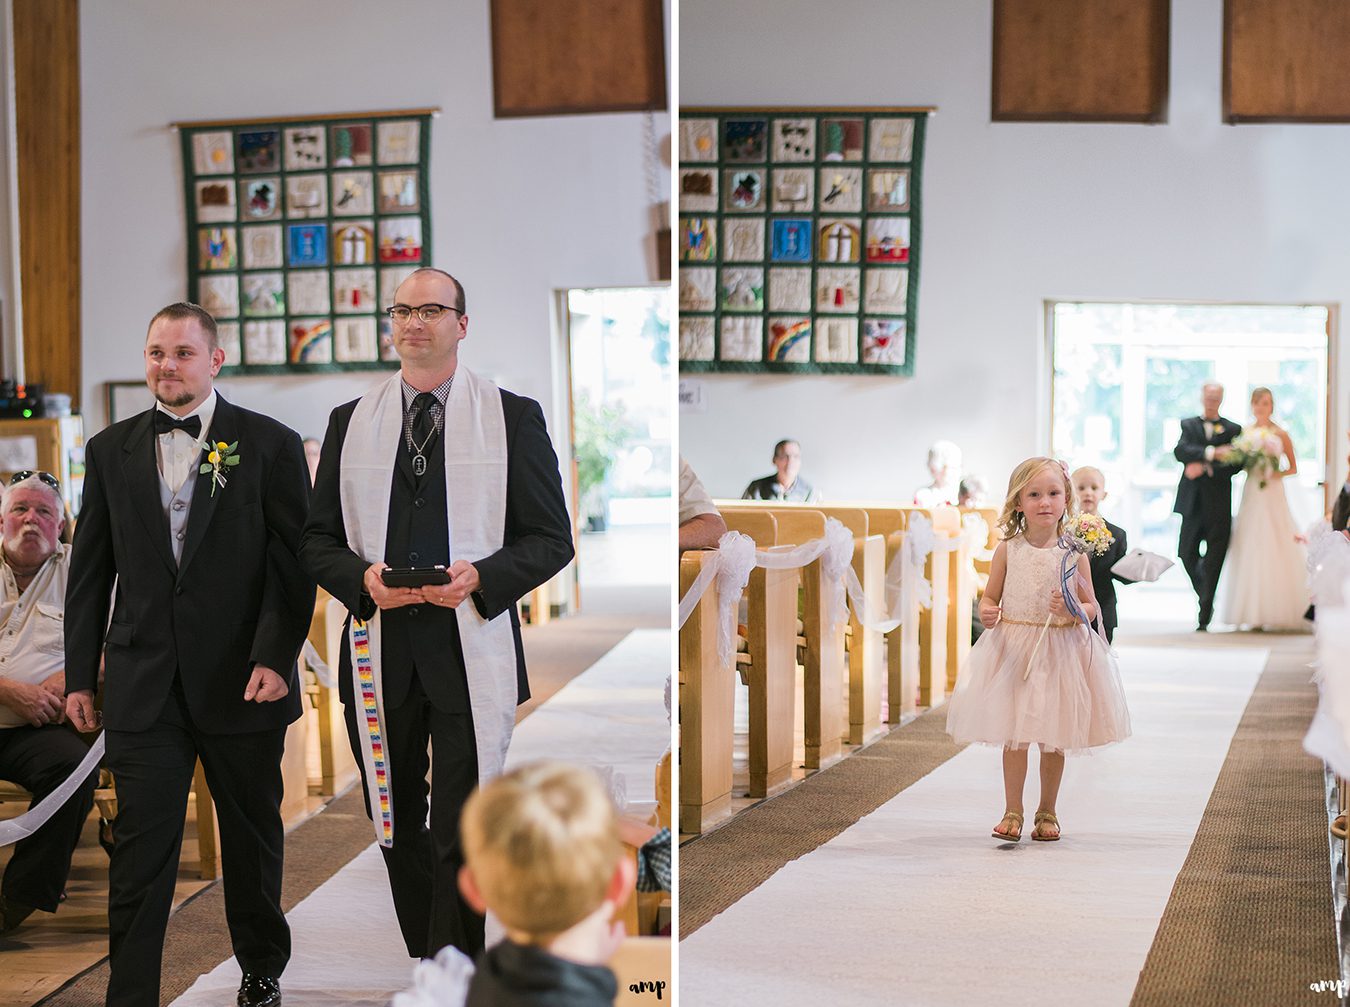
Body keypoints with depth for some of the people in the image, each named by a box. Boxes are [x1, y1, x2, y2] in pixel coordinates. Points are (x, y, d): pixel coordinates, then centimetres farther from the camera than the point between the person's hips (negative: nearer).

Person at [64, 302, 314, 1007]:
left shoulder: (270, 445, 1)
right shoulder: (111, 451, 9)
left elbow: (294, 563, -3)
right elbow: (90, 573, 11)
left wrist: (276, 657, -14)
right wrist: (80, 675, 7)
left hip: (241, 682, -1)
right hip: (144, 685, 1)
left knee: (253, 837, 12)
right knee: (140, 848, -3)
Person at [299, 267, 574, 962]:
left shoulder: (514, 418, 5)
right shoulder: (350, 422, 12)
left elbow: (551, 539, 3)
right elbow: (317, 539, 12)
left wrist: (481, 577, -15)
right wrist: (362, 579, -10)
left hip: (471, 653, -3)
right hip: (379, 650, 3)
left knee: (463, 837, -5)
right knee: (396, 827, 11)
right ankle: (422, 965, 25)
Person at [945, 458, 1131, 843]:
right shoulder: (1008, 550, -2)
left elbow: (1091, 605, 1)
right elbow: (990, 597, 6)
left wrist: (1072, 610, -20)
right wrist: (988, 614, -16)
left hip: (1061, 651, 0)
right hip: (1013, 650, 0)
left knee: (1055, 737, 8)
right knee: (1013, 733, 2)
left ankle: (1047, 812, 22)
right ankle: (1013, 812, 13)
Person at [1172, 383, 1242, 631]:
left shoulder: (1233, 429, 8)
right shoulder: (1188, 425, 11)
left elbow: (1236, 464, -2)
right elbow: (1180, 451, -9)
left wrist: (1206, 468, -15)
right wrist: (1212, 453, -23)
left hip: (1218, 504, -1)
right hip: (1193, 501, 1)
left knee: (1214, 560, -3)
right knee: (1187, 555, 0)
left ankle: (1204, 617, 0)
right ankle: (1204, 594, 28)